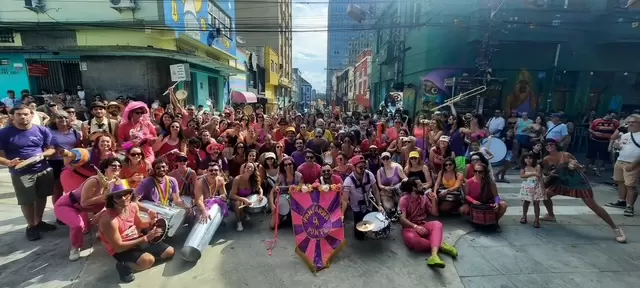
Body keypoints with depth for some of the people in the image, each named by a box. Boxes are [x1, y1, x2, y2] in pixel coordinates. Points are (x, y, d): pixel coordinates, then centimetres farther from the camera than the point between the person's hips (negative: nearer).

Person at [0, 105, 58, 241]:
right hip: (21, 173, -2)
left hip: (44, 170, 3)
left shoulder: (42, 130, 0)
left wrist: (43, 154, -15)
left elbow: (52, 149, 5)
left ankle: (39, 222, 32)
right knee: (27, 201, 6)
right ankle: (31, 226, 23)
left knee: (41, 197, 14)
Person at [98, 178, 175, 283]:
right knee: (148, 260, -34)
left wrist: (150, 221, -15)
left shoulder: (133, 206, -9)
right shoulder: (109, 219, -29)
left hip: (138, 240, 7)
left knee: (170, 251, 4)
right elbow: (118, 247, -24)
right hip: (121, 250, -6)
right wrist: (145, 238, -26)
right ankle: (124, 265, -6)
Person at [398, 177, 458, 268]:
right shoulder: (404, 200, -8)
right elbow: (402, 219, -16)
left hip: (423, 225, 4)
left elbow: (435, 213, 10)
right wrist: (416, 226, -32)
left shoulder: (424, 197, 9)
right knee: (411, 238, -40)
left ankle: (434, 255, -50)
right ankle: (439, 245, -21)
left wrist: (433, 200, -5)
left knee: (437, 224, -30)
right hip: (410, 227, -4)